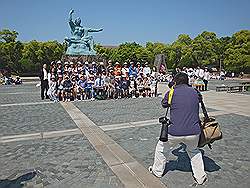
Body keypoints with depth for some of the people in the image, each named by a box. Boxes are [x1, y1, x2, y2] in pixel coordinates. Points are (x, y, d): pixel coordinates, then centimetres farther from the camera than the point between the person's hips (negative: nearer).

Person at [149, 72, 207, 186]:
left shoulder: (171, 93, -3)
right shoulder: (195, 92, 5)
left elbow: (164, 104, 15)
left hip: (175, 133, -3)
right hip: (194, 132, 3)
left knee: (161, 149, 24)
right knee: (194, 151, 33)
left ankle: (157, 171, 42)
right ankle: (200, 177, 36)